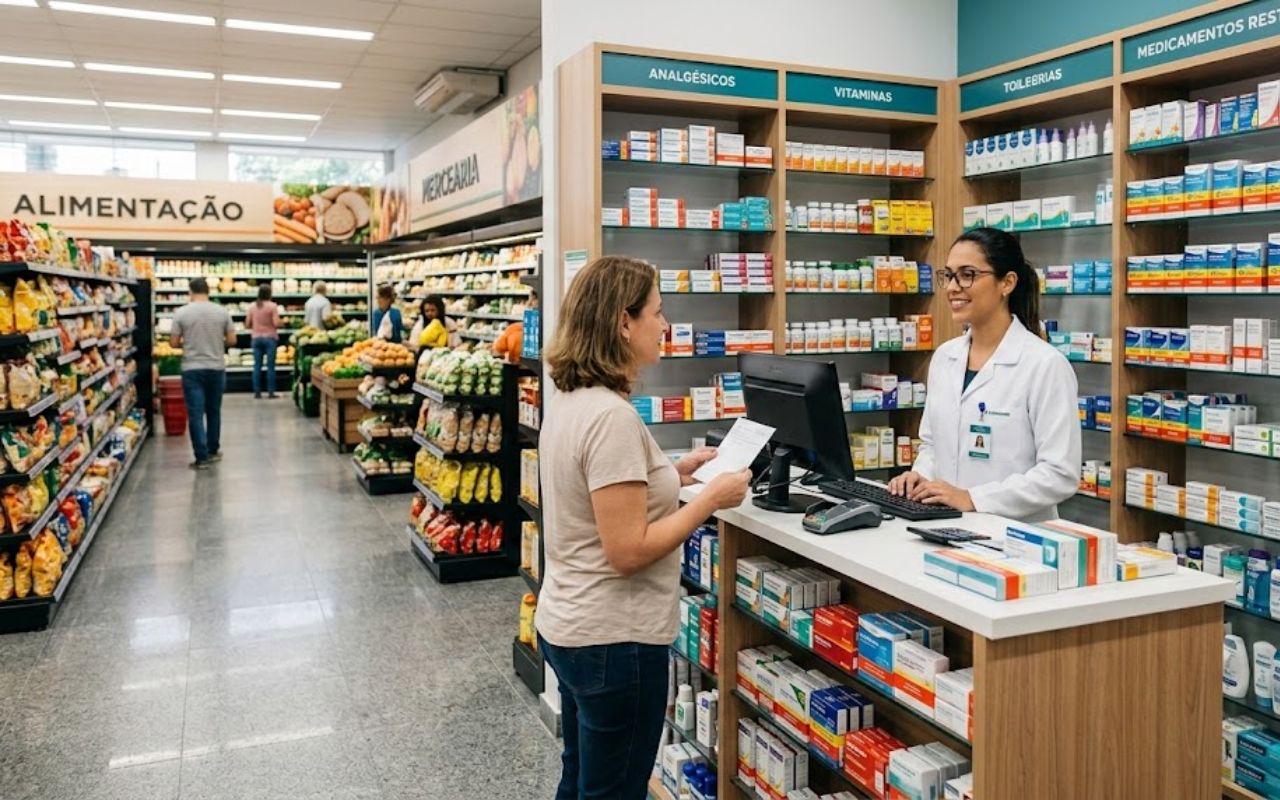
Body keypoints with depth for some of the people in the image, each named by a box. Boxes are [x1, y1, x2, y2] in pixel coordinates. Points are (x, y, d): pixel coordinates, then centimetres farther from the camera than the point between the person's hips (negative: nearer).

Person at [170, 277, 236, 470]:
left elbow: (173, 342, -4)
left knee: (195, 414, 0)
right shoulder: (222, 311, -2)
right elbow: (232, 340, 1)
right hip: (217, 368, 2)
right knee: (214, 411, 16)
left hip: (192, 369, -2)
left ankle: (202, 457, -2)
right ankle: (213, 451, 25)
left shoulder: (181, 313, -6)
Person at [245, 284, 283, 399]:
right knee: (270, 366, 0)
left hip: (256, 338, 4)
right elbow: (276, 323, -14)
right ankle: (271, 392, 1)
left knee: (257, 366, 6)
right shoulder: (272, 306, -9)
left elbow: (247, 325, 5)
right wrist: (282, 323, 7)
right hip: (270, 338, -4)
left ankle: (257, 392, 8)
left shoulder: (252, 306, 3)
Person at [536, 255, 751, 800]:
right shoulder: (611, 416, -24)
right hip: (613, 639, -9)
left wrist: (670, 474, 10)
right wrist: (711, 499, -16)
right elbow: (628, 551, -25)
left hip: (566, 627, 9)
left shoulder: (569, 402, 5)